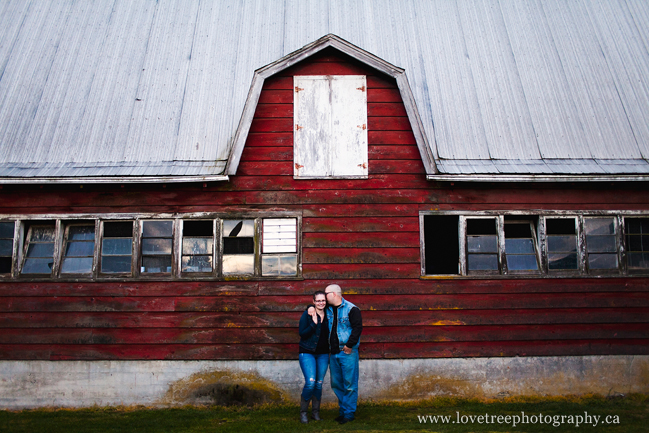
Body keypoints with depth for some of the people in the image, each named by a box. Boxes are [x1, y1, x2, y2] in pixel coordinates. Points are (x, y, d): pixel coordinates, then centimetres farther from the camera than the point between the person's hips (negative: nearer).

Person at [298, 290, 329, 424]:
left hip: (323, 354, 4)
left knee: (319, 384, 6)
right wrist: (314, 323, -22)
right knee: (310, 382, -14)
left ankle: (315, 412, 20)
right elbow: (302, 334, -15)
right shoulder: (307, 315, -8)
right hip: (307, 353, -4)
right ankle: (303, 412, 2)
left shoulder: (328, 316, 6)